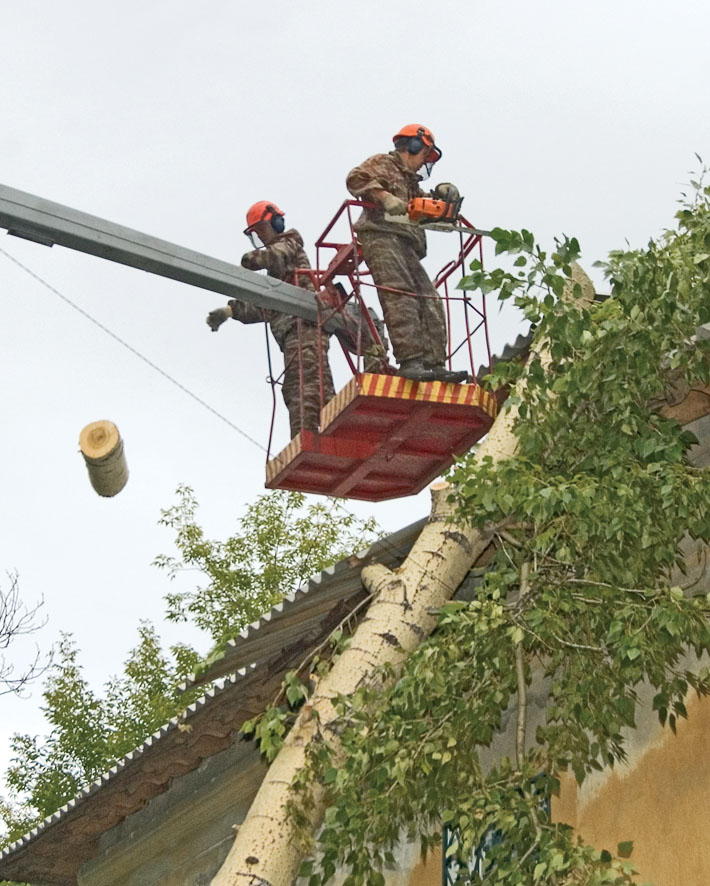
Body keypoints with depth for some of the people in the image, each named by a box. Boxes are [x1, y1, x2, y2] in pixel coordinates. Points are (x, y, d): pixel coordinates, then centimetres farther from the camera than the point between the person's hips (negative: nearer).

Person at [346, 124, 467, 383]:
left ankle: (434, 364, -13)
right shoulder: (383, 163, 12)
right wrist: (385, 197, -17)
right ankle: (410, 360, -36)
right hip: (381, 236, -9)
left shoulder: (411, 183, 36)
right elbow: (356, 178, -6)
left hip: (406, 247, 9)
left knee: (430, 303, -5)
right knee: (401, 296, -24)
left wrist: (443, 193, 14)